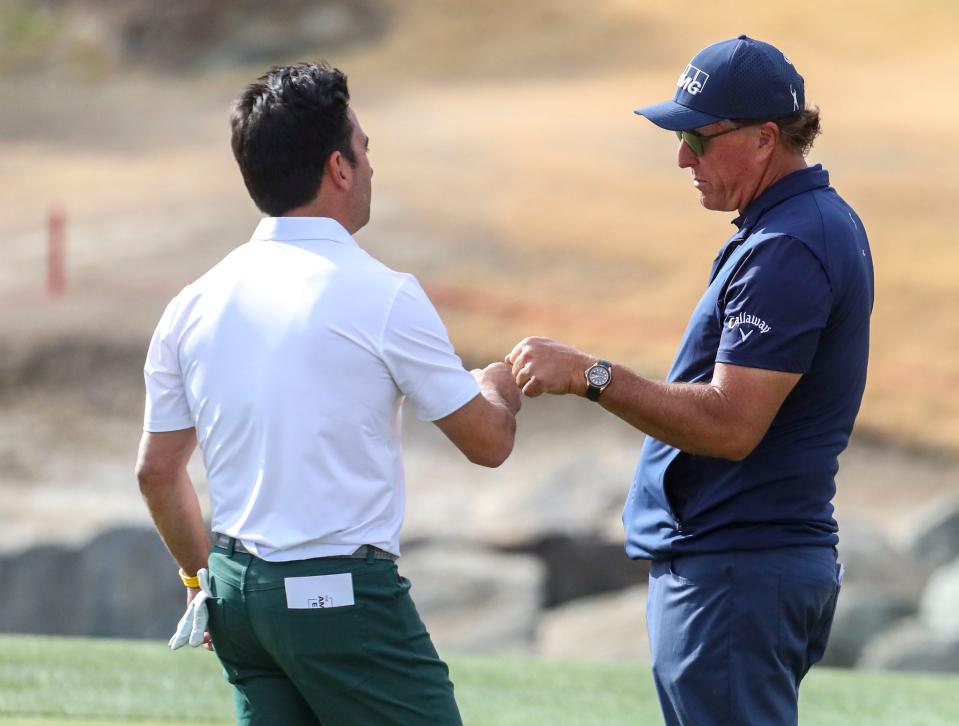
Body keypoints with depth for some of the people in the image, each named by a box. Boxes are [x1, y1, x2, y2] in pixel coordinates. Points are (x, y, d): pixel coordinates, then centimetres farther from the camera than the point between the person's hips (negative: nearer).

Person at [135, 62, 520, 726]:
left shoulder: (194, 304, 7)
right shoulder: (384, 296, -10)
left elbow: (157, 470, 14)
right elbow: (488, 442, -2)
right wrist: (501, 389, 21)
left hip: (236, 594, 7)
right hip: (345, 596, -7)